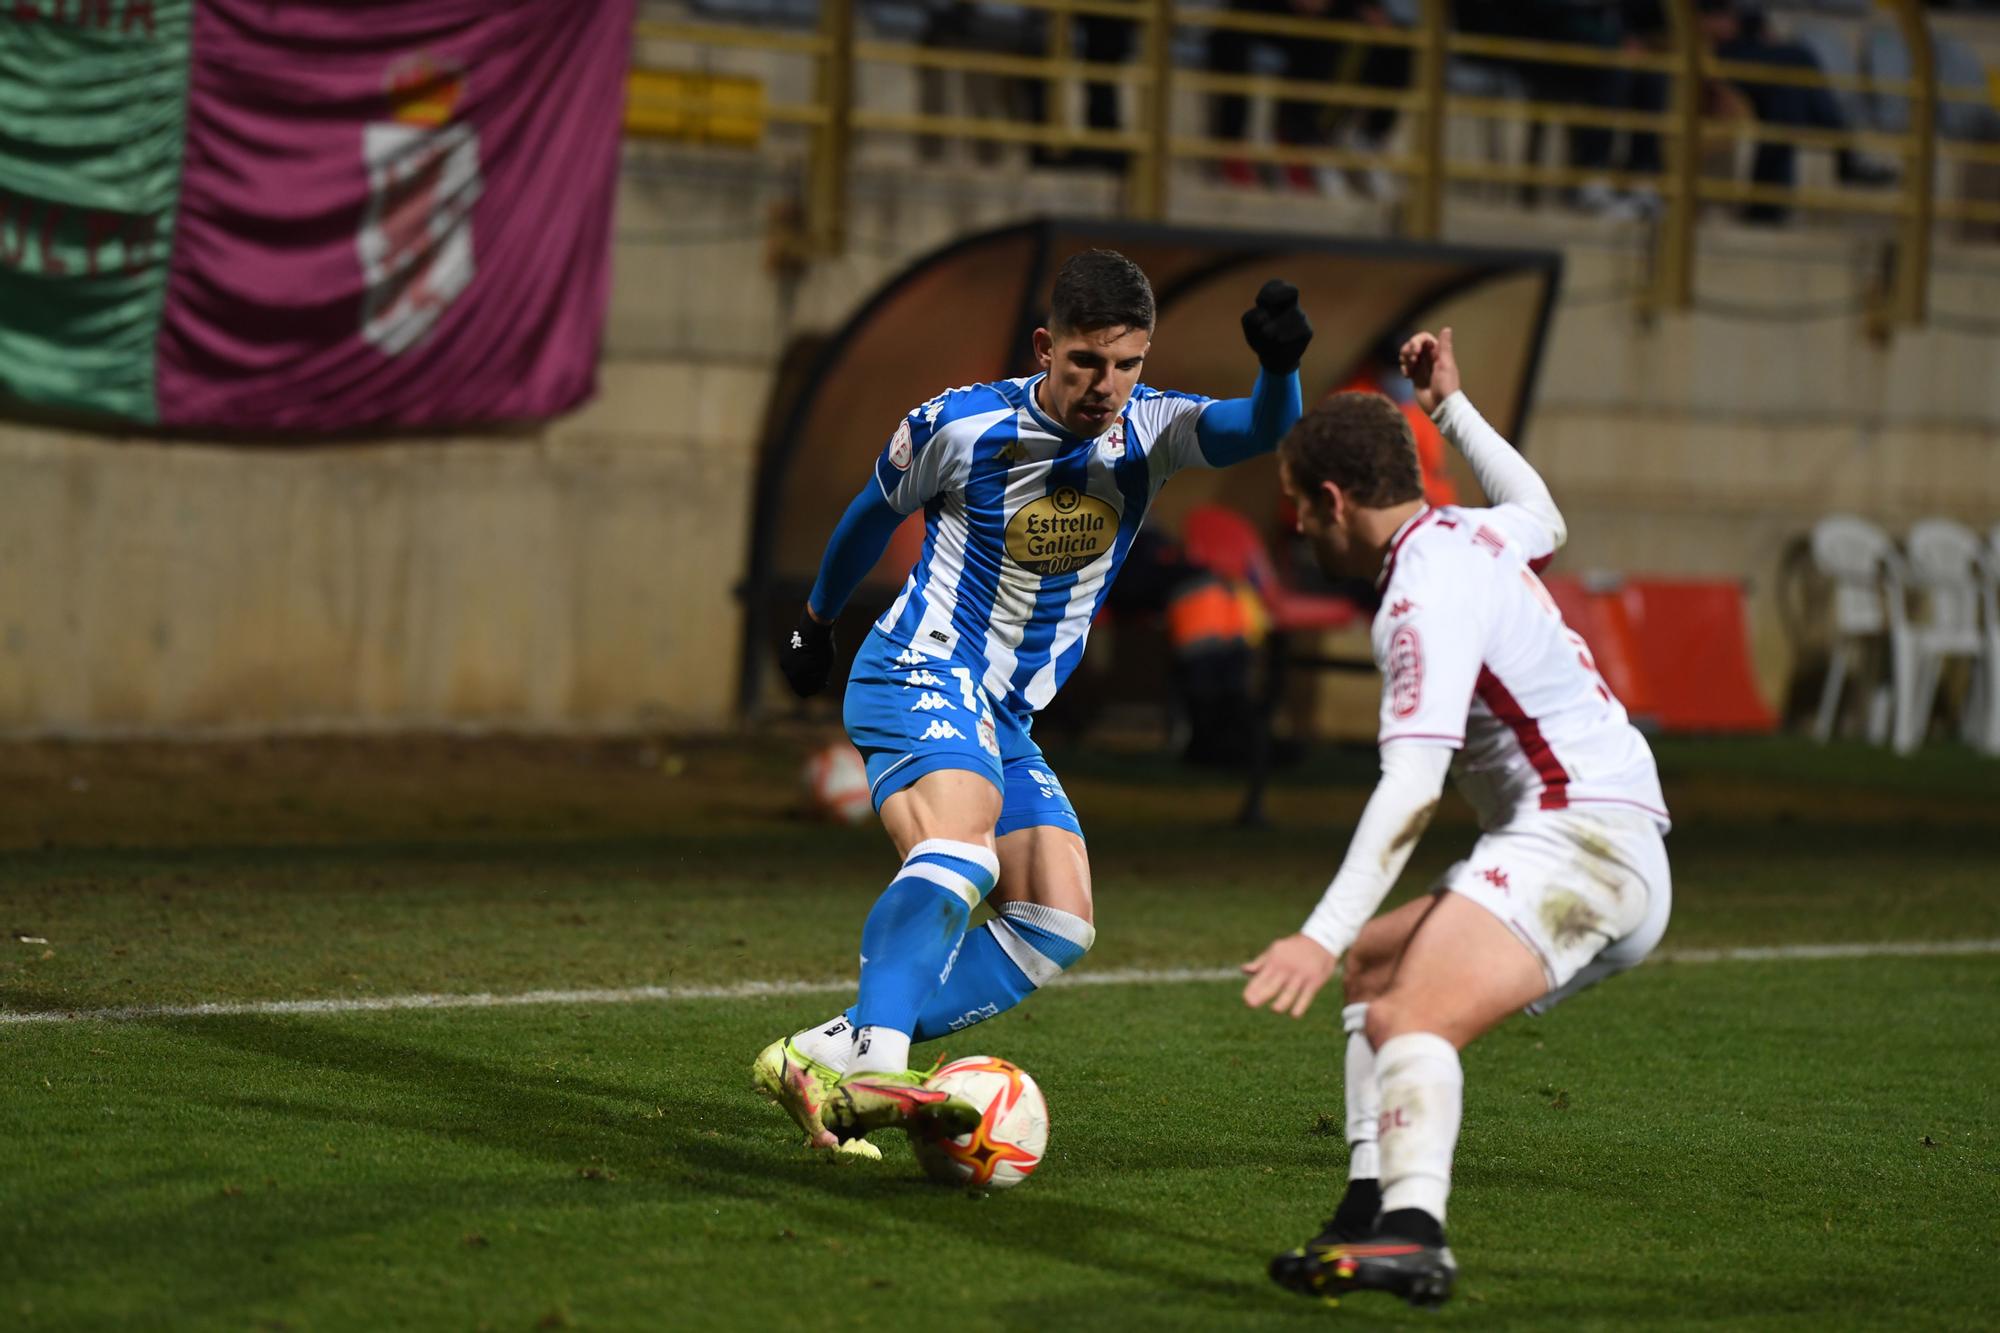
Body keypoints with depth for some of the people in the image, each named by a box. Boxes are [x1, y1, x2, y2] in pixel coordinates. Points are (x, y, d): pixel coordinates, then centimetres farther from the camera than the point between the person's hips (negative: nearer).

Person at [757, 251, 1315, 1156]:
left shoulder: (1148, 429, -3)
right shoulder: (961, 426, -11)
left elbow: (1259, 429, -23)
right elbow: (876, 512, 9)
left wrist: (1279, 365, -47)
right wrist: (815, 623, 23)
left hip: (1006, 721, 6)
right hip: (919, 675, -6)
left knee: (1058, 929, -5)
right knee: (962, 846, -34)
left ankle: (828, 1058, -11)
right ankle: (873, 1056, -51)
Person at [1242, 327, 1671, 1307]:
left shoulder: (1426, 594, -13)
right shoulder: (1472, 536, 16)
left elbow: (1412, 789, -24)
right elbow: (1542, 517, 44)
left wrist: (1322, 937, -30)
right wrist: (1452, 410, 46)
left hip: (1576, 840, -11)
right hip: (1599, 838, 11)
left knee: (1409, 1018, -30)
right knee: (1372, 969, 22)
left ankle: (1411, 1238, -51)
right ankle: (1374, 1206, 8)